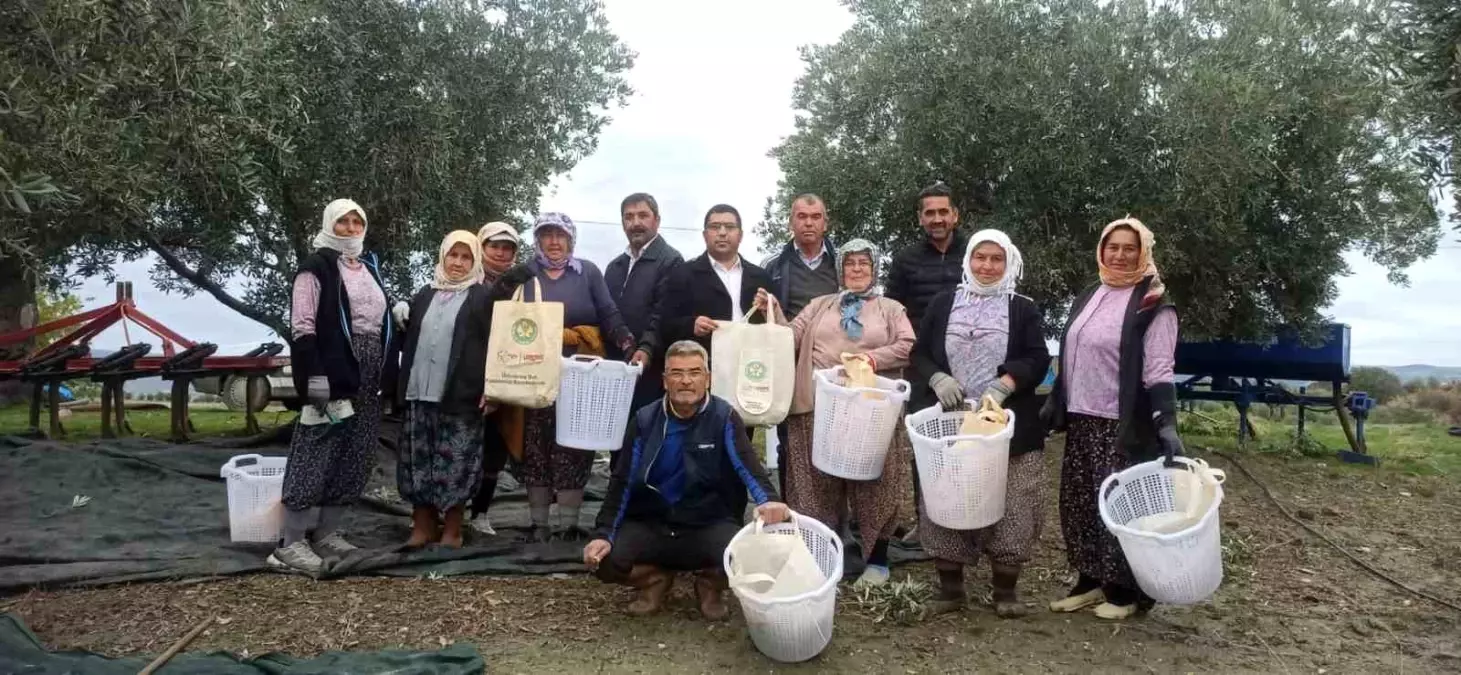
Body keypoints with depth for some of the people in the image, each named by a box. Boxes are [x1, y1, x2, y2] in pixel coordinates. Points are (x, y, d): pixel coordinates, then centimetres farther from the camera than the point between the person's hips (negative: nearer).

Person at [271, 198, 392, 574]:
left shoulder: (370, 268, 19)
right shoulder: (317, 266, -3)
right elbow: (302, 325, -11)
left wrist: (386, 375, 15)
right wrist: (314, 374, -20)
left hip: (368, 377, 8)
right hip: (333, 374, -8)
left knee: (353, 460, 9)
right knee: (315, 456, -8)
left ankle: (325, 534, 18)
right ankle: (292, 543, -5)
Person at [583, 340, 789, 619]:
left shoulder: (724, 418, -7)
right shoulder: (645, 420, -1)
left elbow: (747, 467, -20)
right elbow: (623, 482, 1)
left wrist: (768, 500, -42)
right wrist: (604, 534, -12)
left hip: (711, 525, -2)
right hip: (650, 524, 2)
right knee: (603, 560, -21)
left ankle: (709, 585, 7)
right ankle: (655, 579, 13)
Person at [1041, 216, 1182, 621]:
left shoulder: (1153, 306, -7)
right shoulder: (1088, 298, 14)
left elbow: (1158, 372, -13)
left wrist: (1167, 423, -23)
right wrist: (1053, 404, 19)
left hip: (1124, 425, -7)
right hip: (1081, 420, 7)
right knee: (1079, 503, 10)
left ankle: (1126, 590, 12)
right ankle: (1092, 580, 22)